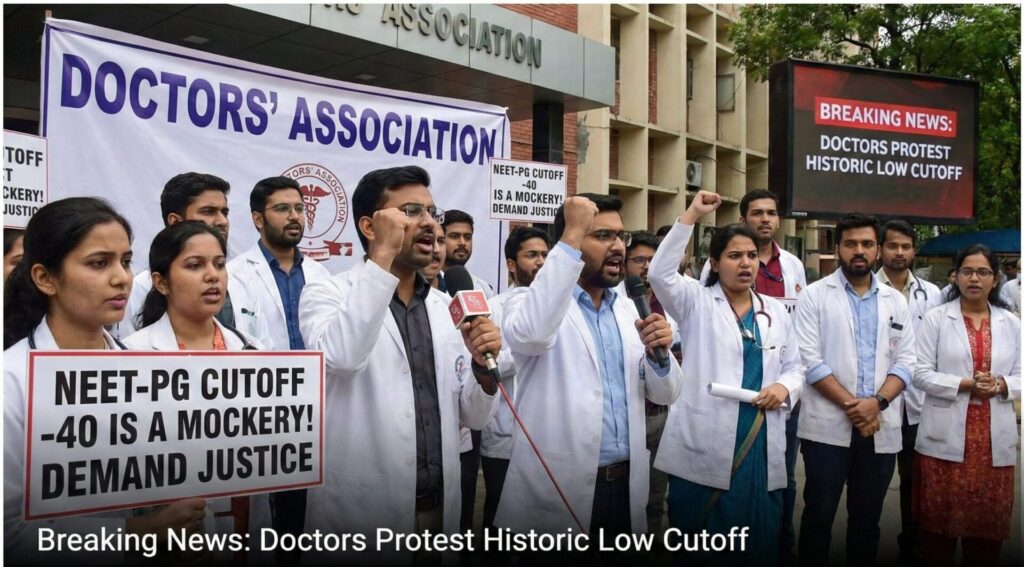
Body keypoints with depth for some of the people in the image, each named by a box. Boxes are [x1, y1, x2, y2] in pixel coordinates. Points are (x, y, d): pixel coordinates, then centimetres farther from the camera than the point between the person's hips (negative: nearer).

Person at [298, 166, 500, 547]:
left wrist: (483, 366, -10)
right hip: (358, 512, -5)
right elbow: (340, 357, -29)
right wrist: (382, 256, -26)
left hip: (439, 506, 5)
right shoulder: (327, 294, -6)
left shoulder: (447, 308, 7)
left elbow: (474, 417, 9)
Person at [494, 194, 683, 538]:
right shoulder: (531, 304, -8)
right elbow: (530, 333, -32)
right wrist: (572, 235, -28)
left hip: (627, 483, 6)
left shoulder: (629, 310, 10)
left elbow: (664, 394, 12)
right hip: (555, 488, -6)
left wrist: (658, 354, -11)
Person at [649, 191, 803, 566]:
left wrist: (784, 388, -6)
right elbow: (660, 273, -15)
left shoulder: (775, 311, 13)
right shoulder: (697, 302, 2)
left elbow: (795, 367, 18)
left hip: (760, 446, 4)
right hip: (704, 447, -3)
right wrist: (692, 215, -17)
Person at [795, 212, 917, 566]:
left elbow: (905, 362, 5)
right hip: (828, 426, -3)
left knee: (867, 518, 14)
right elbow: (812, 361, -9)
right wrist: (852, 405, -14)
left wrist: (877, 401, -12)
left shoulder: (896, 301, 10)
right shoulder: (815, 296, -1)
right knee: (818, 516, 5)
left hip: (881, 428, 3)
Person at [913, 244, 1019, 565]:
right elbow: (921, 374, -4)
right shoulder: (936, 319, 1)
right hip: (946, 437, -2)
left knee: (989, 521, 6)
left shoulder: (1011, 324, 10)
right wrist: (966, 385, -15)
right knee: (941, 518, 2)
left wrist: (1000, 385, -12)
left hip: (994, 439, 3)